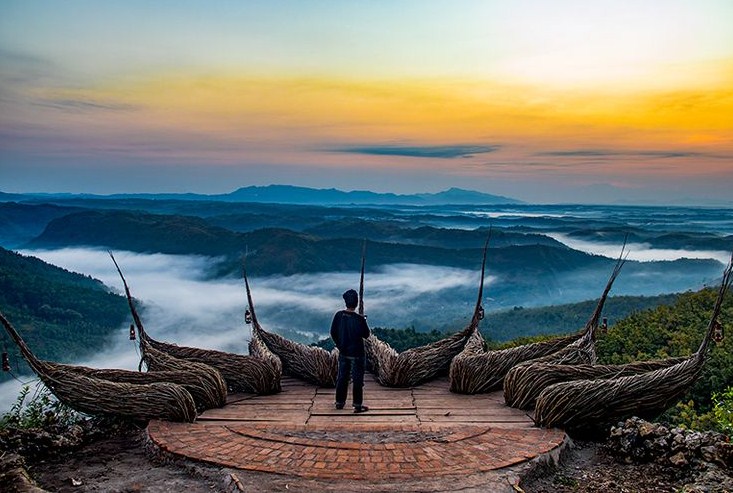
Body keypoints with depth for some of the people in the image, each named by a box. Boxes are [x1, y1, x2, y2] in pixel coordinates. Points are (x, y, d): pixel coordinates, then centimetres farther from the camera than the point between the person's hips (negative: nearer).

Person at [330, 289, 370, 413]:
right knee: (357, 380, 5)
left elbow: (333, 332, 2)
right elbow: (366, 335, -9)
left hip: (343, 353, 5)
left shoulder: (339, 315, -6)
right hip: (357, 353, -5)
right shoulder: (359, 319, -20)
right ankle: (357, 405, 7)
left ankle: (339, 402, 26)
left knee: (342, 378, 17)